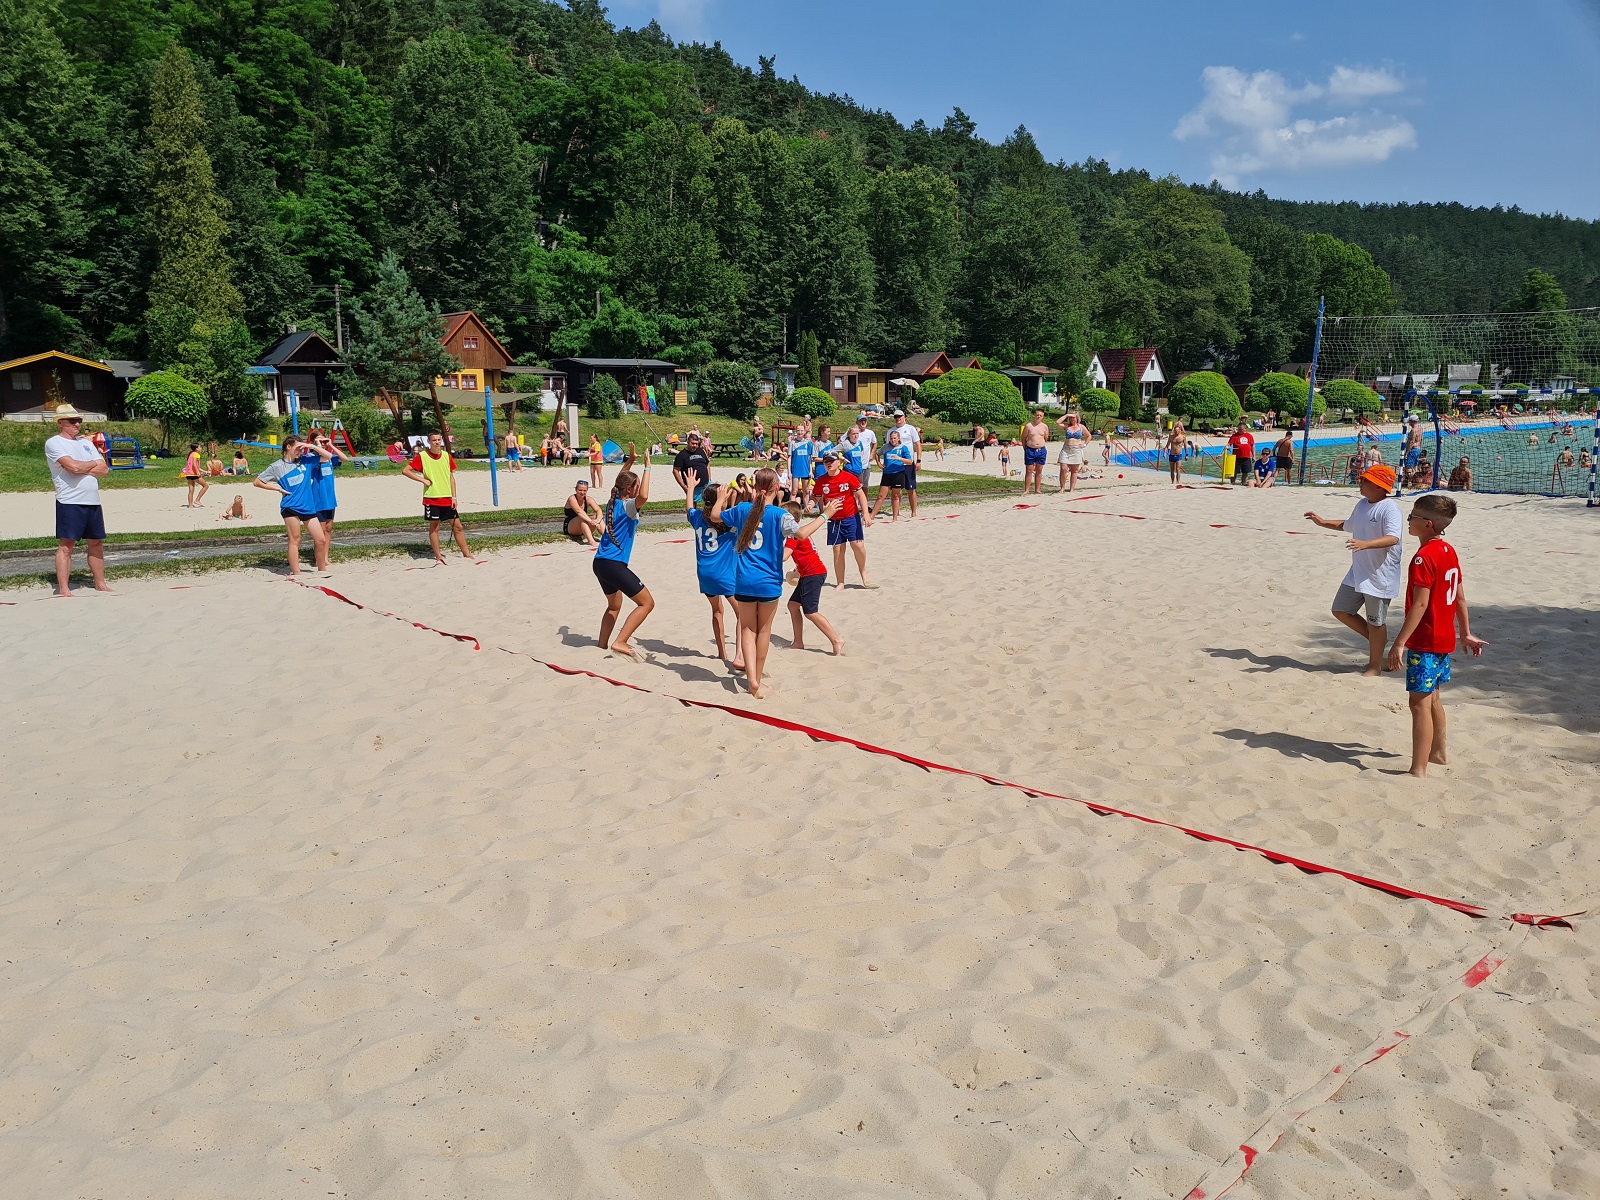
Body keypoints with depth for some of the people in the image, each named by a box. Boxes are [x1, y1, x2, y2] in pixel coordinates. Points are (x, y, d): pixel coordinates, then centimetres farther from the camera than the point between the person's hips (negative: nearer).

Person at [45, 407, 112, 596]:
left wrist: (81, 468, -8)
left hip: (93, 502, 7)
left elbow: (104, 470, 7)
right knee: (66, 545, -5)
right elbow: (73, 467, -18)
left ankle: (100, 583, 22)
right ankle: (63, 588, -3)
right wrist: (94, 464, 0)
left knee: (96, 543, 12)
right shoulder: (54, 443, -3)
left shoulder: (86, 443, 17)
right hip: (69, 502, -7)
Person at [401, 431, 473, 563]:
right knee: (434, 527, 3)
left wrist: (454, 497, 4)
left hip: (447, 498, 3)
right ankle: (438, 556, 11)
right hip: (431, 498, -3)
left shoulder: (447, 456, 6)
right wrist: (423, 480, -11)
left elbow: (451, 477, 10)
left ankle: (466, 554, 12)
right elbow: (405, 470, -4)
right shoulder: (422, 456, -5)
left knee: (457, 526, 4)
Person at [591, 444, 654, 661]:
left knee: (614, 606, 28)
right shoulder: (628, 506, -12)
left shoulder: (613, 501, 11)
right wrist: (647, 467, -26)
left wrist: (630, 459, 28)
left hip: (601, 562, 9)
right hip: (613, 565, -9)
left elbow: (620, 480, 32)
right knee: (647, 603, -5)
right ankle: (620, 642, -14)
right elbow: (643, 496, -35)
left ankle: (603, 646, 30)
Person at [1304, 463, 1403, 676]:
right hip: (1357, 573, 8)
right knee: (1340, 610, 12)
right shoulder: (1362, 504, 9)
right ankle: (1376, 638, 31)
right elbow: (1348, 525, 29)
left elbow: (1393, 538, -33)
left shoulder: (1389, 508, -19)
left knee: (1375, 622, 5)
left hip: (1380, 576, -8)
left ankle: (1375, 664, 21)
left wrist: (1365, 544, -46)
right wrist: (1323, 523, 25)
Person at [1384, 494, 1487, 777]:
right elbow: (1460, 597, 15)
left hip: (1424, 642, -10)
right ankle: (1438, 752, 39)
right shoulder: (1449, 551, 9)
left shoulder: (1424, 557, -20)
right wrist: (1466, 634, 23)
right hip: (1444, 638, 10)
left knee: (1419, 702, -9)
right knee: (1432, 697, 23)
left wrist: (1399, 642, -24)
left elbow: (1420, 604, -24)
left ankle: (1418, 770, -9)